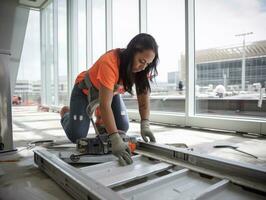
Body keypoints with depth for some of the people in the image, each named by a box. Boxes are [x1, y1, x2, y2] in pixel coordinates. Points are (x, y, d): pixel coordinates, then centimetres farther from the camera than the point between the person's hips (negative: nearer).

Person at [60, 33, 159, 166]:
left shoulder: (141, 67, -21)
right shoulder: (110, 62, -41)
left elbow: (144, 96, -19)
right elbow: (105, 105, -45)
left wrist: (145, 125, -33)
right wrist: (115, 139, -52)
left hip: (111, 91, 5)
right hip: (85, 91, -5)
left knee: (123, 128, -9)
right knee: (76, 136, -10)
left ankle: (102, 120, 24)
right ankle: (66, 114, 23)